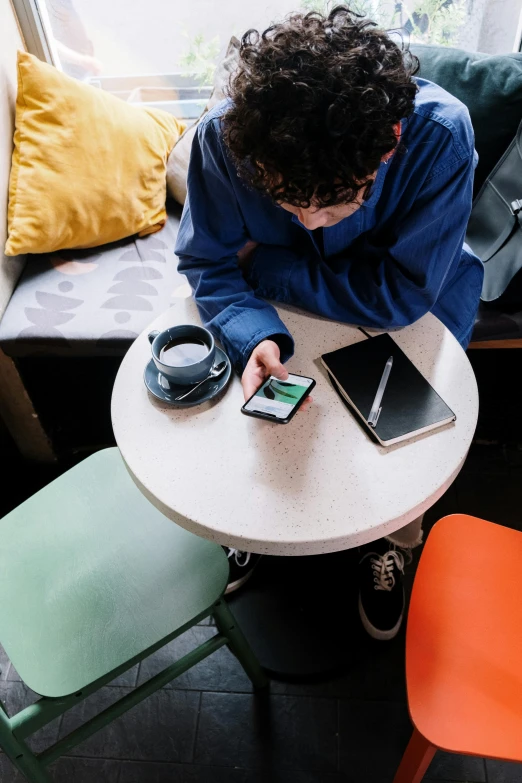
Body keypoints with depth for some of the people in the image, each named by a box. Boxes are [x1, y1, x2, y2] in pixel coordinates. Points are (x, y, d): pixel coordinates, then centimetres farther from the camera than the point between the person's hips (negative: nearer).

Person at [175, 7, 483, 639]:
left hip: (409, 313, -1)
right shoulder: (225, 135, -29)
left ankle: (390, 541, 22)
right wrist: (255, 338, -39)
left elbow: (402, 295, -32)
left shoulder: (440, 134, -34)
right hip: (280, 310, 2)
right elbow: (207, 263, -18)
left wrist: (265, 265, -27)